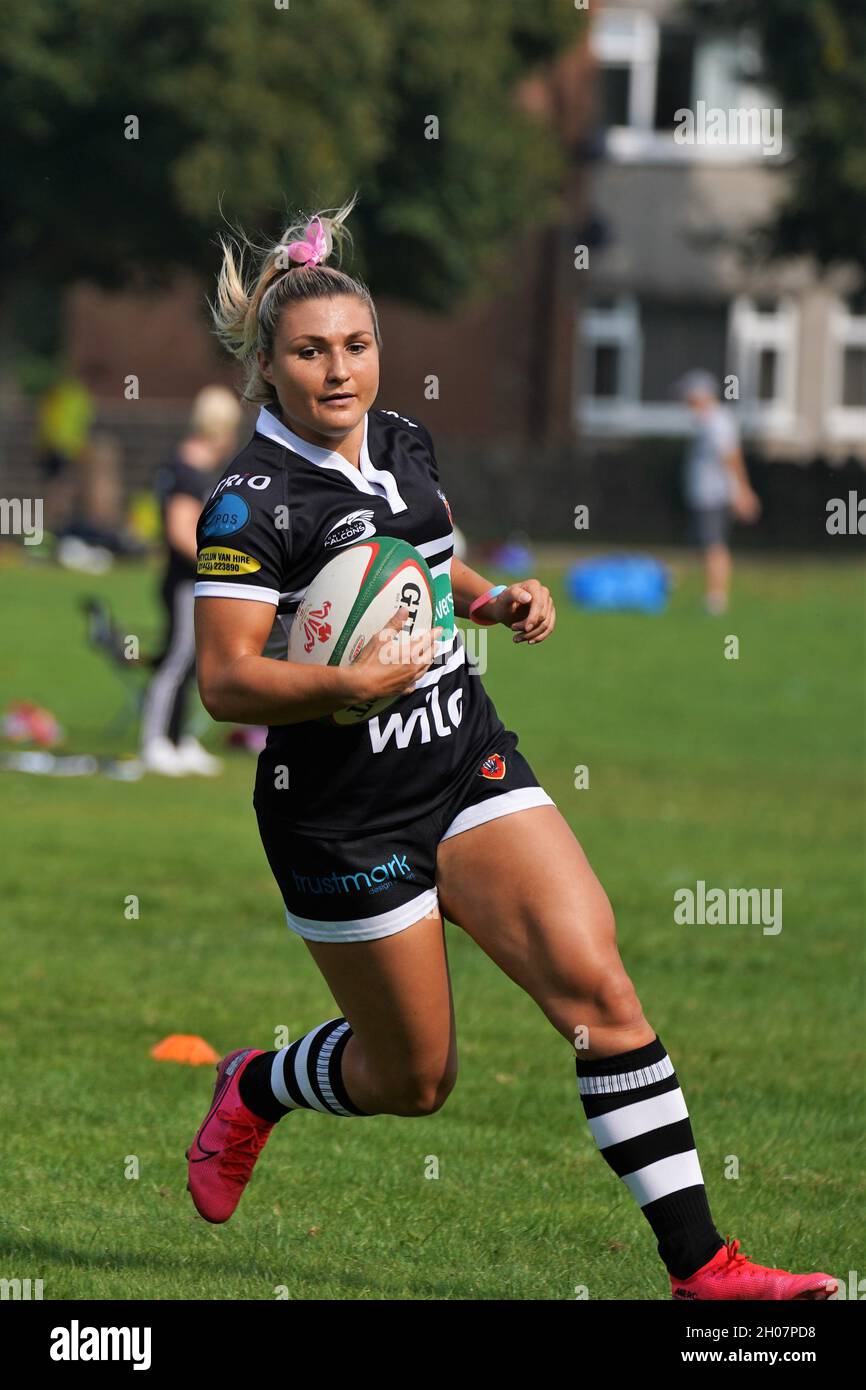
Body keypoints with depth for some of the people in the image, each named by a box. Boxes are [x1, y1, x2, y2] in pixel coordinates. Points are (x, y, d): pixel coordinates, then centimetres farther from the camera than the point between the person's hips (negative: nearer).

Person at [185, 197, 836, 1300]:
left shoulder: (404, 443, 6)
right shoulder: (252, 505, -15)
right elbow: (226, 681, -20)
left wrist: (499, 601, 5)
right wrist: (351, 680, -33)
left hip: (469, 764, 5)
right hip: (346, 818, -5)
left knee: (597, 985, -12)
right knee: (413, 1077, 7)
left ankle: (700, 1266, -13)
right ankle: (256, 1087, 41)